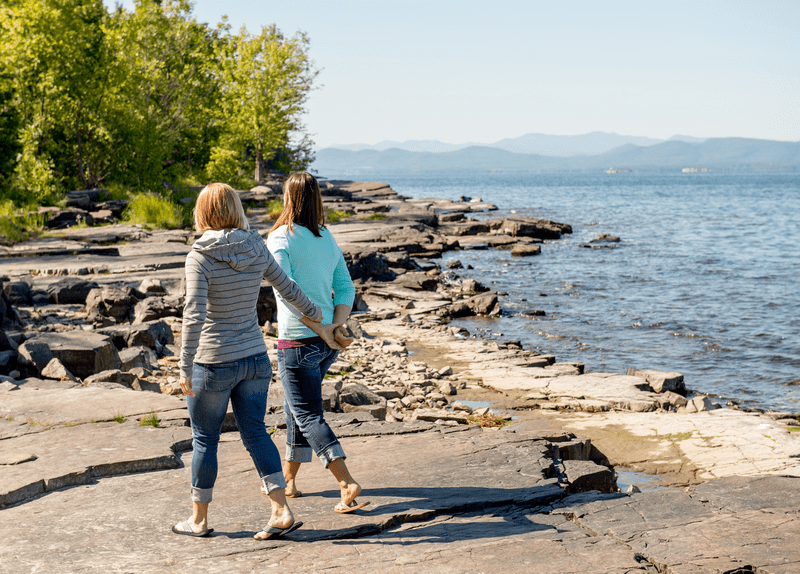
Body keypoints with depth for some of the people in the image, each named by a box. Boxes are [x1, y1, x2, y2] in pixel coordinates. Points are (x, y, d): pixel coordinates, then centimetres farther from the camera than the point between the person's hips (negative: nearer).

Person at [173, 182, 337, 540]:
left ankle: (199, 520, 22)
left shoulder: (201, 255, -15)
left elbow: (194, 315, -22)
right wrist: (313, 313, 33)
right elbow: (287, 287, 15)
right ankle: (282, 512, 5)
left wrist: (186, 369, -19)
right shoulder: (256, 248, 1)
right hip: (255, 358, 5)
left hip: (214, 363, -5)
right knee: (255, 434, 12)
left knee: (204, 439, 9)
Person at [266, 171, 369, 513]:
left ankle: (348, 484, -15)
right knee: (297, 406, 22)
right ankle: (288, 478, 32)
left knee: (309, 415, -3)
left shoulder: (280, 238, -10)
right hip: (328, 342, 7)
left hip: (298, 341, -7)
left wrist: (320, 329, -19)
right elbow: (346, 289, 5)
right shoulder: (328, 239, 10)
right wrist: (335, 327, -6)